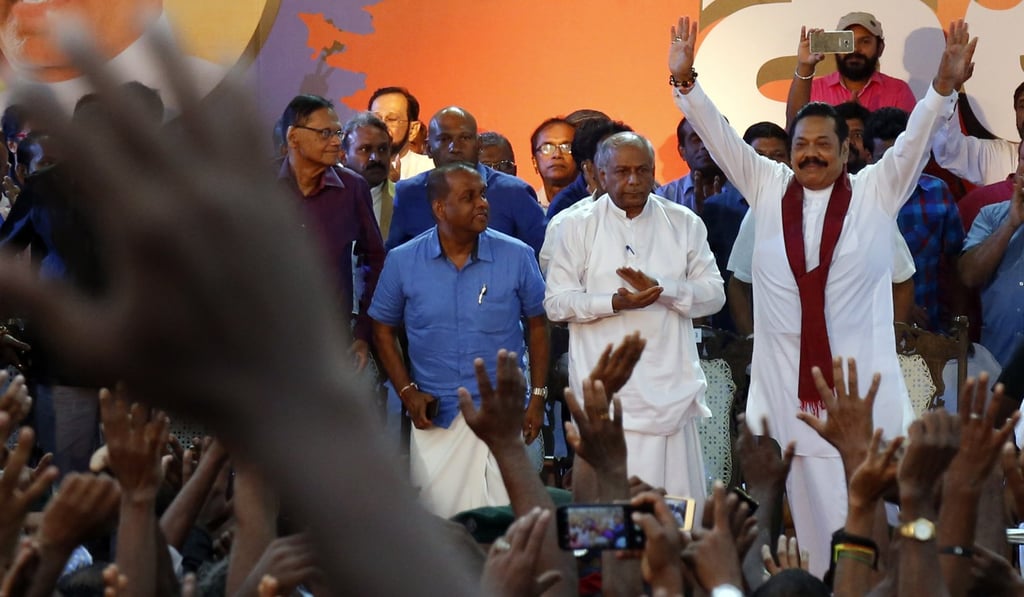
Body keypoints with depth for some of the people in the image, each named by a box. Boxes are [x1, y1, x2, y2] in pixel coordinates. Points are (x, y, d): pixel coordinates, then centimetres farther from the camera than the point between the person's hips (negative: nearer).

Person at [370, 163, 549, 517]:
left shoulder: (517, 256, -2)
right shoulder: (403, 261, -1)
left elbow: (537, 325, 7)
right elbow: (383, 329, 9)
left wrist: (538, 396, 2)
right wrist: (407, 392, -1)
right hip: (434, 415, 1)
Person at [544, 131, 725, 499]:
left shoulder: (684, 223, 11)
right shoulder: (579, 226, 6)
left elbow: (714, 293, 6)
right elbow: (556, 302, 1)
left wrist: (661, 288, -11)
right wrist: (614, 303, -14)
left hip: (670, 385, 2)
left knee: (680, 492, -1)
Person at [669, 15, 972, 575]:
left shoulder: (877, 191, 4)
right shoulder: (767, 188, 9)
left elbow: (915, 138, -7)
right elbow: (719, 135, 4)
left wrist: (944, 86, -22)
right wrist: (684, 81, -8)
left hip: (860, 375, -2)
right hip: (784, 376, 2)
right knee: (802, 503, 3)